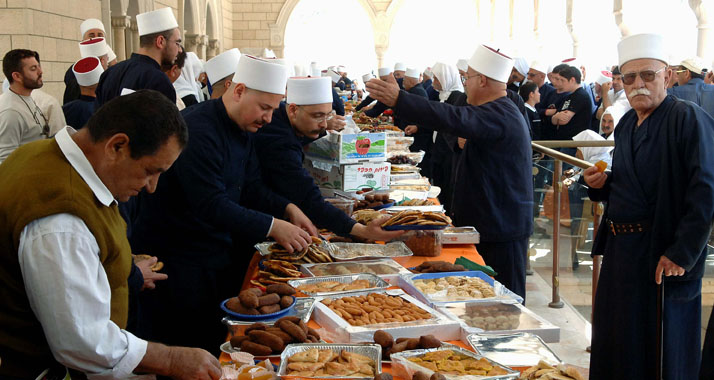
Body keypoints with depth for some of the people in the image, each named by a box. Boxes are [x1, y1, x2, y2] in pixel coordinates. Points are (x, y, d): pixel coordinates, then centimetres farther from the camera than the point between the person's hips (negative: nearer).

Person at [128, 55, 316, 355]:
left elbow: (250, 187, 13)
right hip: (174, 260, -9)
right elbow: (210, 204, -28)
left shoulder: (243, 129, 8)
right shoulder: (197, 130, -23)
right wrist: (271, 226, -28)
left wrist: (287, 209, -4)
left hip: (217, 251, 9)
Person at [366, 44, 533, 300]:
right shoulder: (501, 111, 14)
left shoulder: (500, 116, -22)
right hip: (493, 221, 11)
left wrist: (398, 99, -39)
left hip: (503, 225, -11)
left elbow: (453, 119, -37)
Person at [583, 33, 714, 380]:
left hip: (662, 258, -8)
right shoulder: (627, 124, 11)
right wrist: (601, 184, 1)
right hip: (621, 250, 8)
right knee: (616, 346, 16)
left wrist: (682, 254, -22)